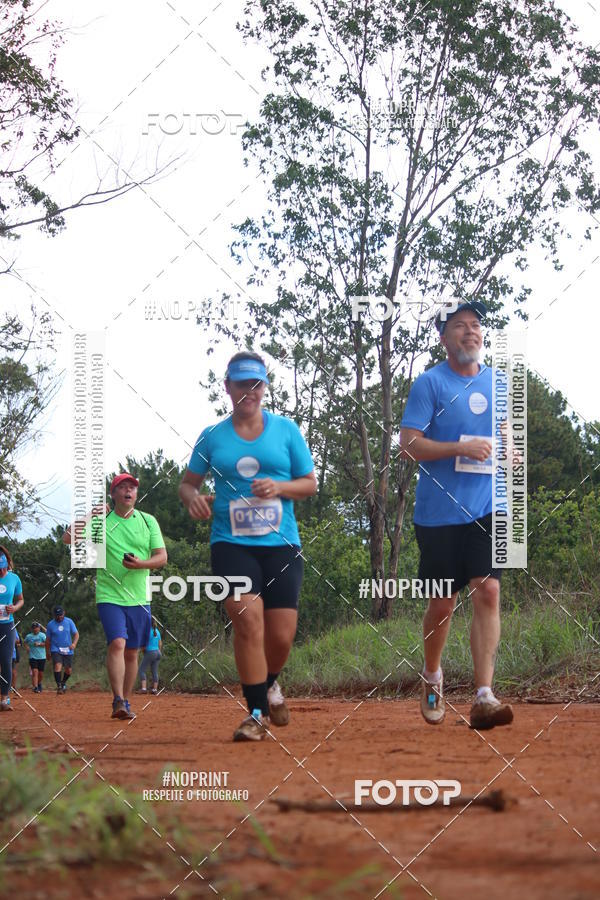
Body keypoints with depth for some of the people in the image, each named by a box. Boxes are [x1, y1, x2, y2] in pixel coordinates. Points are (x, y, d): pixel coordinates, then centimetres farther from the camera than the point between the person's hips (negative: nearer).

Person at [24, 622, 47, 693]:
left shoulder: (42, 635, -3)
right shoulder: (28, 636, 5)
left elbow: (47, 643, -12)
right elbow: (26, 642, 23)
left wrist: (39, 644, -21)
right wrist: (27, 646, 4)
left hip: (42, 657, 0)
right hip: (33, 657, 0)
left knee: (41, 673, 8)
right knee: (35, 672, -14)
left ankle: (39, 684, 38)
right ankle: (35, 687, -18)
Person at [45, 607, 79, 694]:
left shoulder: (69, 622, 2)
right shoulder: (50, 624, 2)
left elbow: (76, 634, 2)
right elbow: (48, 639, 11)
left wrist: (74, 643, -17)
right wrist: (47, 652, 14)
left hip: (68, 650, 2)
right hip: (56, 650, -2)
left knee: (68, 670, 4)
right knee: (58, 665, -23)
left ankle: (63, 682, 33)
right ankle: (59, 686, -22)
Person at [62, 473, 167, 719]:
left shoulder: (148, 521, 8)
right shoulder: (101, 520, 1)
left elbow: (162, 557, 5)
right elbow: (67, 538, -8)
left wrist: (141, 564, -15)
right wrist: (87, 517, -22)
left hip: (139, 598, 3)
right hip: (109, 596, -3)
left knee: (132, 653, 8)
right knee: (117, 644, -20)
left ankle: (125, 702, 18)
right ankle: (118, 701, -24)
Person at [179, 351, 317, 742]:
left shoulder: (286, 430, 9)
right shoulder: (213, 437, 9)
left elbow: (310, 483, 10)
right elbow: (188, 482, 16)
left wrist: (279, 487, -10)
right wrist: (193, 498, -7)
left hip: (280, 544, 1)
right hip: (231, 544, -1)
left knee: (282, 634, -3)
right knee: (247, 617, -21)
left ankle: (269, 684, 31)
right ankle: (257, 712, -11)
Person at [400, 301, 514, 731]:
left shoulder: (496, 382, 11)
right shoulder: (430, 383, -4)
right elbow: (409, 443, -10)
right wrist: (462, 448, -20)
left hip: (487, 507, 3)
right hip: (440, 512, -3)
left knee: (488, 592, -10)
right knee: (443, 602, 5)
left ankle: (484, 697, -14)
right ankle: (432, 677, 33)